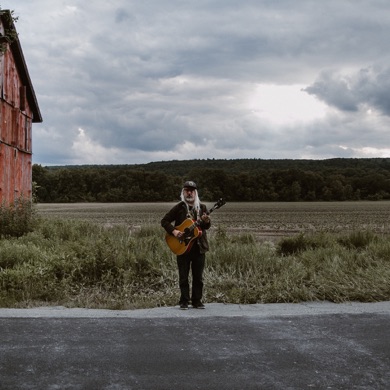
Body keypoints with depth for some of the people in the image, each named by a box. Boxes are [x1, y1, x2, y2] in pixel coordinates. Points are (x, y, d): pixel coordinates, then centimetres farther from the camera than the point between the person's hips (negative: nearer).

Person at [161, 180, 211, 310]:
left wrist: (206, 222, -20)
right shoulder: (179, 207, 0)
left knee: (198, 276, 7)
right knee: (183, 276, 3)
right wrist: (173, 231, -16)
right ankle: (184, 301, 11)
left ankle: (197, 301, 17)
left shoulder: (202, 207, 6)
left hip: (199, 246, 2)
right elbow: (164, 221, 0)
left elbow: (207, 226, 3)